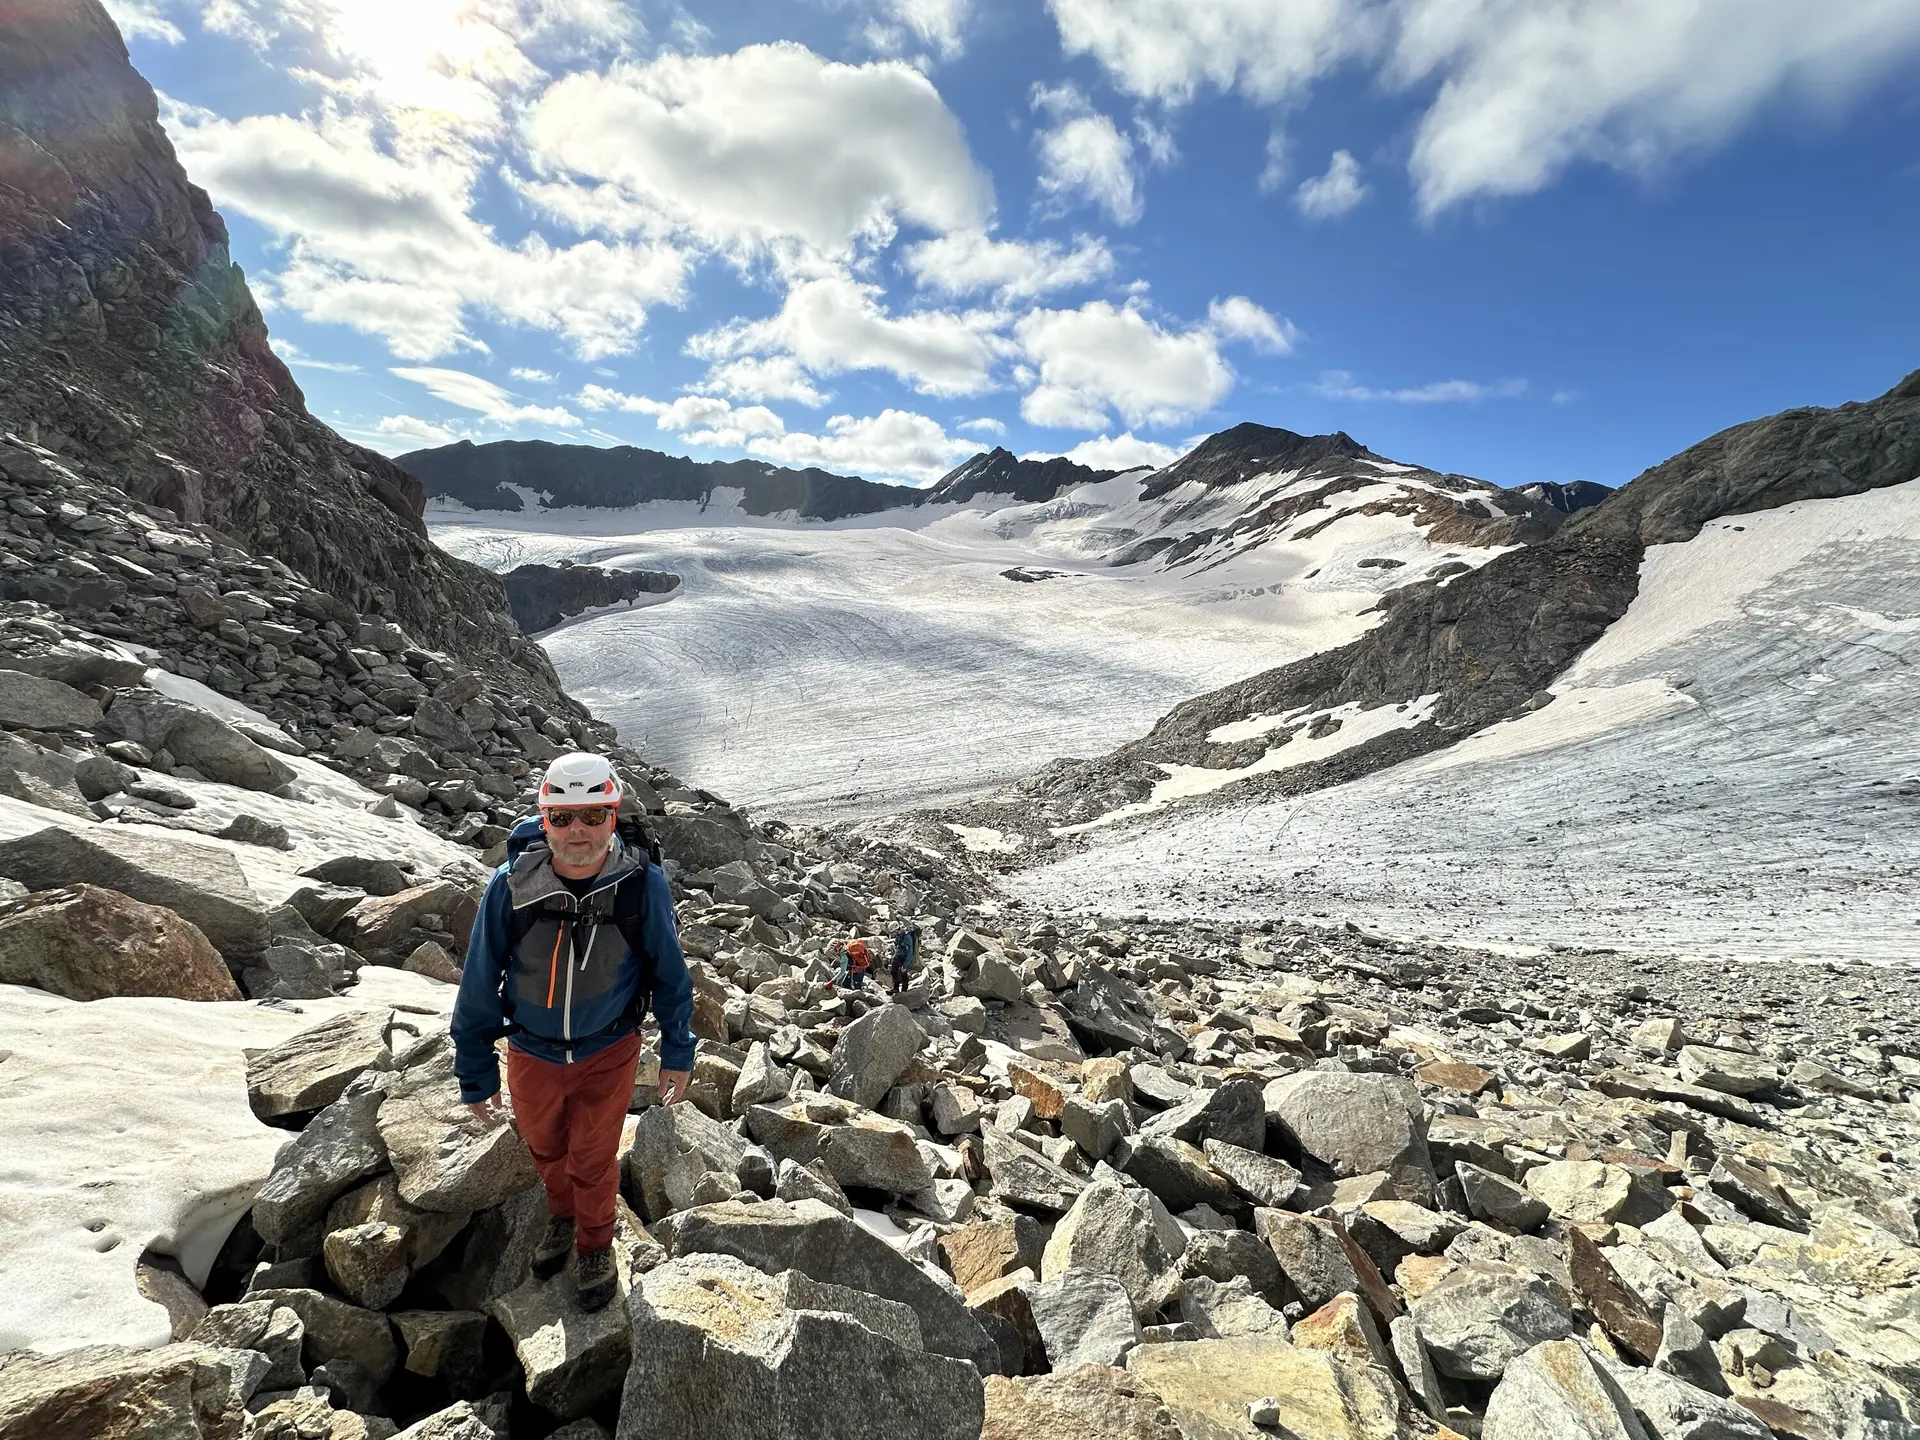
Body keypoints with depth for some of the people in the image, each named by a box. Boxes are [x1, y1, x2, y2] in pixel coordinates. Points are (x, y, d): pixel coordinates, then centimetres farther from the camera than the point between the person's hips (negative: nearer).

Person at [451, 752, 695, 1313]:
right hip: (533, 1055, 2)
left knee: (593, 1161, 14)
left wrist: (678, 1052, -2)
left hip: (608, 1053, -2)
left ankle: (595, 1245, 46)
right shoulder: (509, 887, -23)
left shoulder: (642, 883, -24)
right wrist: (477, 1077, -2)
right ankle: (562, 1217, 59)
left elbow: (670, 972, -9)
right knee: (545, 1150, 26)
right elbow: (479, 986, -9)